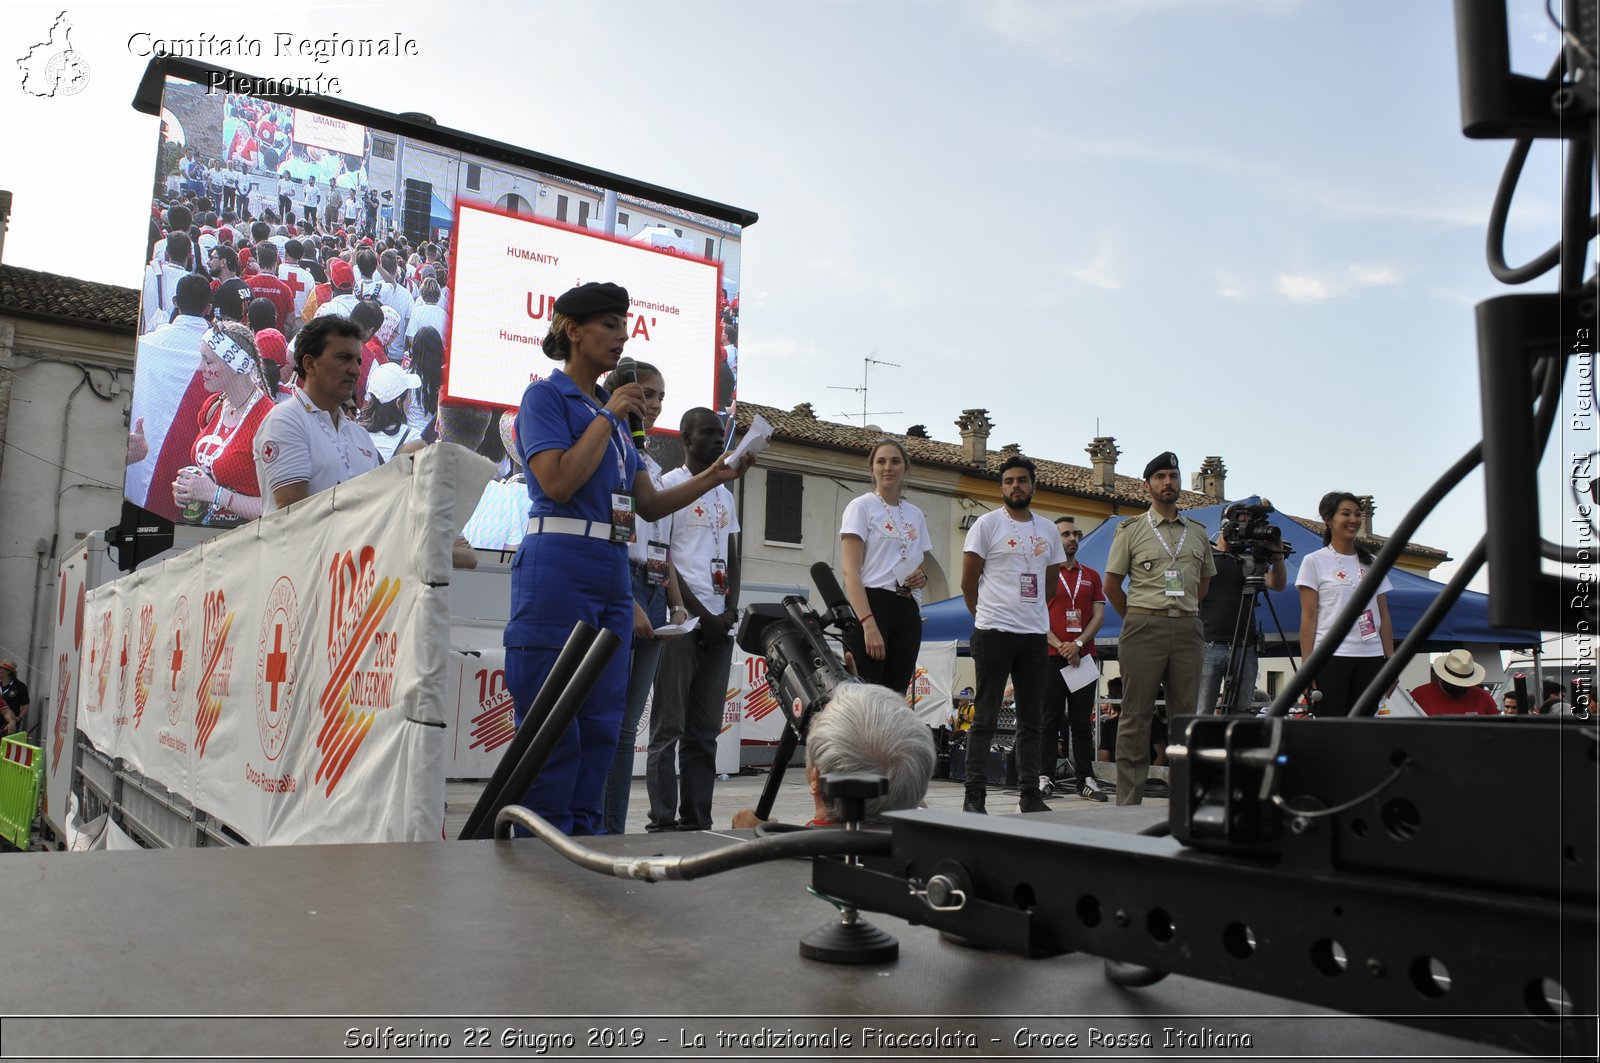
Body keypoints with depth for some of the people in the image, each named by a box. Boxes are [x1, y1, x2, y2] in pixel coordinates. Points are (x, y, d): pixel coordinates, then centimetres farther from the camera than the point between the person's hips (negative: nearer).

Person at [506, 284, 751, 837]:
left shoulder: (614, 412, 20)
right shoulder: (547, 396, 0)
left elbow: (651, 505, 17)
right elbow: (558, 482, -16)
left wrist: (714, 476, 5)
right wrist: (608, 415, -7)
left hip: (612, 575, 8)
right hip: (557, 569, -7)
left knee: (601, 722, 8)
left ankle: (585, 834, 17)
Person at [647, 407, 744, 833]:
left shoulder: (725, 494, 21)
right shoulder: (669, 485, 0)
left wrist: (730, 611, 1)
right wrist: (702, 614, -10)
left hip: (719, 623, 7)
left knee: (705, 730, 7)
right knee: (669, 727, -5)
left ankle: (697, 819, 11)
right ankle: (663, 820, -2)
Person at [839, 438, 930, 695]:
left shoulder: (915, 514, 18)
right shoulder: (861, 506, 0)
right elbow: (850, 570, -10)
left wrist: (923, 576, 1)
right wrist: (869, 624, -22)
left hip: (908, 611, 6)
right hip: (870, 606, -6)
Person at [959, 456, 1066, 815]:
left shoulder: (1048, 530, 13)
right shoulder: (987, 524, -1)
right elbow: (968, 581, -1)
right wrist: (987, 616, 5)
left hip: (1036, 635, 5)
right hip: (994, 632, -5)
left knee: (1032, 719, 10)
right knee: (985, 717, -3)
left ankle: (1030, 795, 17)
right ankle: (974, 796, 1)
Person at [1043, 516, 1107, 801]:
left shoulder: (1091, 576, 15)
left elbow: (1099, 615, 8)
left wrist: (1078, 643, -8)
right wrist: (1060, 645, -12)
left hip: (1083, 657, 3)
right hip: (1052, 657, -3)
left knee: (1083, 721, 5)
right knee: (1050, 720, -1)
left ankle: (1085, 779, 7)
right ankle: (1045, 777, 3)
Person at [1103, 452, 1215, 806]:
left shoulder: (1198, 532, 15)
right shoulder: (1131, 529, 4)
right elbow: (1111, 584, 6)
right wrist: (1137, 618, 7)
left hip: (1188, 630, 4)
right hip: (1144, 629, -4)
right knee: (1136, 716, -3)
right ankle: (1128, 802, 0)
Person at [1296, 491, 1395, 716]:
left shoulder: (1371, 563, 15)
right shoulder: (1314, 562, 2)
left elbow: (1383, 616, 14)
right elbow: (1308, 617, -2)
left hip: (1370, 657, 4)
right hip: (1330, 656, -4)